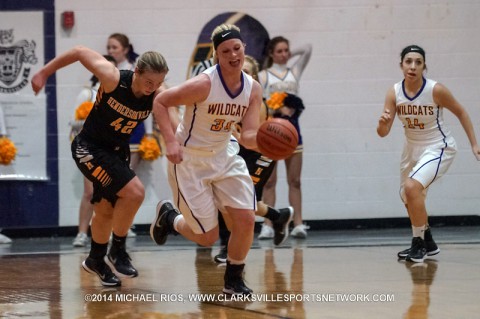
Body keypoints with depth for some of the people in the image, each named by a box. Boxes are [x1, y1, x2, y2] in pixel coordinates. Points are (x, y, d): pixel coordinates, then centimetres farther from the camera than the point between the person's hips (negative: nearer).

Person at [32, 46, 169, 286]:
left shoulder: (157, 96, -16)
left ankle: (96, 260, 44)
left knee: (106, 210, 20)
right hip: (90, 148, -6)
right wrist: (44, 73, -10)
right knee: (134, 192, -21)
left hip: (117, 151, 6)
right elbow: (80, 52, -17)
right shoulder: (113, 79, -27)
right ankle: (117, 252, -3)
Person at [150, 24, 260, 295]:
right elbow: (160, 102, -17)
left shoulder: (253, 89, -7)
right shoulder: (204, 84, -25)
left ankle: (234, 279, 14)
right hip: (189, 160, -5)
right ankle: (169, 217, 30)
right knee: (208, 237, -2)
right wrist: (171, 141, -28)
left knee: (246, 220, -7)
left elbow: (249, 136, -10)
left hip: (224, 156, 5)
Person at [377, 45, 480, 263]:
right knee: (408, 198, 18)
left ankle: (419, 243, -11)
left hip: (438, 147, -6)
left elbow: (461, 113, -6)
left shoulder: (436, 90, -22)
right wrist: (383, 123, -36)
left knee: (412, 186, -27)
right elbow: (383, 133, -13)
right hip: (412, 148, 6)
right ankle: (427, 243, 40)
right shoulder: (394, 93, -12)